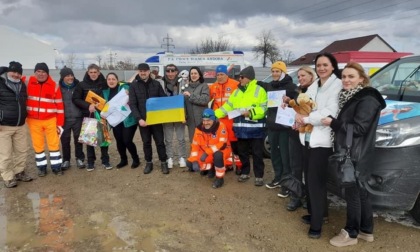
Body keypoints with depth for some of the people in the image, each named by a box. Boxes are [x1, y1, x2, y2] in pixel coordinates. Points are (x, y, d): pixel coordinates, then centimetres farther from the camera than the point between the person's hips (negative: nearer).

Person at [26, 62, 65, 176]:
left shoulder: (54, 86, -4)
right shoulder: (28, 83, -1)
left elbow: (59, 105, -2)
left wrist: (60, 123, -3)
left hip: (51, 120, -1)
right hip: (34, 121, 1)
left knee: (54, 143, 6)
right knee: (38, 145, 10)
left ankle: (56, 166, 17)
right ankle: (41, 167, 23)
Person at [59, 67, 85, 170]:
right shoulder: (59, 88, -2)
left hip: (78, 118, 0)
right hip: (64, 118, 0)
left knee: (78, 139, 9)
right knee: (65, 140, 8)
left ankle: (80, 159, 22)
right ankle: (66, 160, 22)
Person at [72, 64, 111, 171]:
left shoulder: (104, 83, 1)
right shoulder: (82, 84, -1)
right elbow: (75, 99, -4)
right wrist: (88, 106, -17)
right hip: (88, 115, 0)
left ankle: (105, 161, 16)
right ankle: (90, 162, 16)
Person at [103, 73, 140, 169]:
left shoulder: (125, 87, -10)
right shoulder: (105, 91, 8)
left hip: (128, 120, -5)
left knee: (127, 141, -7)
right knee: (119, 141, 9)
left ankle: (136, 159, 15)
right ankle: (123, 160, 29)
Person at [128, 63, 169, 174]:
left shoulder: (156, 84, 3)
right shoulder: (134, 86, 0)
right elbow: (132, 104, -5)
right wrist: (139, 118, -16)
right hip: (143, 119, 0)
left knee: (160, 141, 5)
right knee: (146, 142, 11)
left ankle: (163, 162, 18)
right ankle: (148, 163, 24)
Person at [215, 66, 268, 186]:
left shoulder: (259, 90, -5)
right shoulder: (237, 91, 14)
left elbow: (264, 108, -11)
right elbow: (228, 106, 13)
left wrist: (251, 113, -24)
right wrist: (214, 114, 6)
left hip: (255, 128, -6)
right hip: (241, 128, 6)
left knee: (257, 153, 3)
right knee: (242, 152, 15)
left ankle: (259, 176, 14)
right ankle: (245, 173, 30)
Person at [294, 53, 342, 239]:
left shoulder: (337, 86, -8)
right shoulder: (313, 86, 16)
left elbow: (330, 112, -20)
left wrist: (306, 119, -15)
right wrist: (300, 117, -6)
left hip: (322, 140, -7)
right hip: (308, 138, 8)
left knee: (316, 181, -4)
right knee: (310, 179, 14)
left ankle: (317, 223, 7)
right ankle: (318, 213, 31)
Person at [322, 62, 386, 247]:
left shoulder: (367, 99, -15)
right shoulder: (348, 97, 14)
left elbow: (358, 128, -21)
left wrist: (333, 123, -16)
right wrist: (333, 122, 1)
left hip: (356, 156, -9)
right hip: (348, 153, 9)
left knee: (352, 193, 1)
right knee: (360, 192, 16)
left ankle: (351, 234, 15)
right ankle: (366, 231, 29)